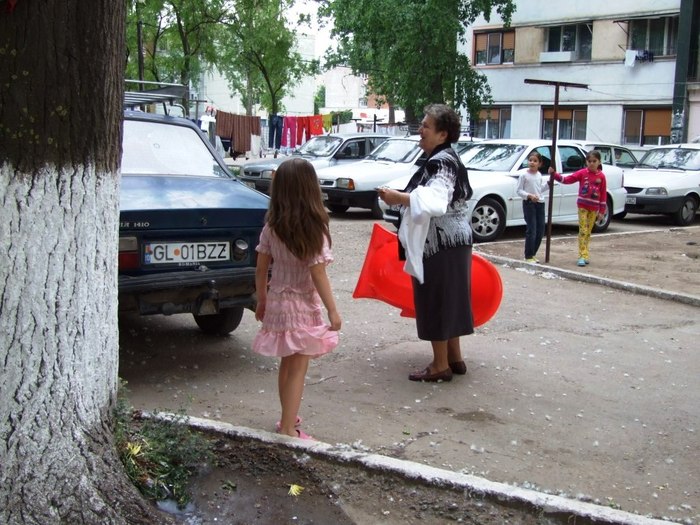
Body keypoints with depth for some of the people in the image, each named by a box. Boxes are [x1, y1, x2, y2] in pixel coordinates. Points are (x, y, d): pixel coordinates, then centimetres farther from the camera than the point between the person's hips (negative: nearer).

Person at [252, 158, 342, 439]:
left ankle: (288, 419, 35)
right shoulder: (314, 230, -16)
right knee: (298, 369, 4)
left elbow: (261, 269, 3)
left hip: (277, 302, 6)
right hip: (302, 305, -5)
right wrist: (333, 311, -10)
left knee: (287, 364, 20)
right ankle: (288, 429, 8)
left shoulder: (271, 227, -2)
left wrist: (262, 301, 16)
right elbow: (318, 275, -17)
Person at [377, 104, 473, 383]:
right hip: (452, 242, 10)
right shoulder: (445, 159, 15)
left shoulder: (441, 162, -18)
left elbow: (435, 202, -33)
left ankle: (440, 365, 5)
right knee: (448, 299, 16)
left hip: (441, 245, -10)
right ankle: (454, 358, 25)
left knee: (436, 300, -3)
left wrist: (399, 198, -34)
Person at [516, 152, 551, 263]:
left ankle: (533, 254, 20)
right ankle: (528, 256, -2)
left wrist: (549, 183, 1)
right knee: (531, 230, -9)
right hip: (529, 203, -6)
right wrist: (529, 195, -21)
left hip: (540, 203, 6)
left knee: (540, 230, 8)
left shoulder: (539, 175, 11)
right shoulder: (524, 175, -8)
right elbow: (519, 190, -8)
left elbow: (541, 189, 15)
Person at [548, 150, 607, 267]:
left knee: (588, 232, 8)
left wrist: (602, 211, 2)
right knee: (583, 231, -7)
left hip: (594, 208, 2)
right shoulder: (582, 173, -3)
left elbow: (603, 194, 3)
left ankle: (584, 255, 15)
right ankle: (583, 256, -9)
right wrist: (554, 174, -19)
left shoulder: (601, 176, 0)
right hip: (583, 206, -2)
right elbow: (567, 179, -7)